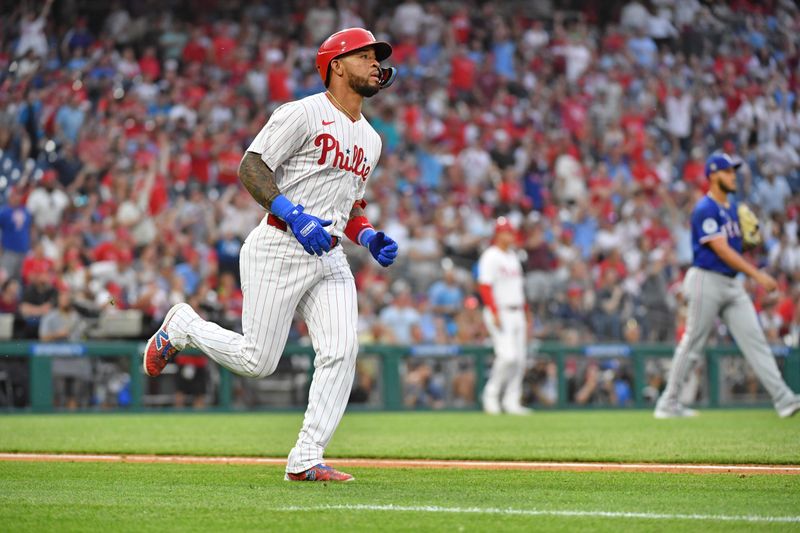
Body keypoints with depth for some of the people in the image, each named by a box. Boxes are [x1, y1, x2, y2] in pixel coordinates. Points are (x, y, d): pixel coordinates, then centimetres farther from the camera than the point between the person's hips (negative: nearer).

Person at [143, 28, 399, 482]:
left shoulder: (371, 139, 19)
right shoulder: (304, 113, -6)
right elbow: (251, 169, -11)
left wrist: (371, 238, 8)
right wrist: (295, 215, -23)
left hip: (330, 258, 7)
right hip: (279, 250, -7)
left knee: (341, 352, -11)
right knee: (257, 360, -6)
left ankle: (306, 460, -6)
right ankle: (183, 327, 22)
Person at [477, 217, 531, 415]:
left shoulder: (513, 257, 19)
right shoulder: (490, 257, -7)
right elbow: (484, 286, -15)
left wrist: (524, 313, 18)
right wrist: (495, 313, -22)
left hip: (517, 314, 8)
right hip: (500, 312, -8)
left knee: (519, 359, 4)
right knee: (507, 356, -18)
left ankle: (512, 401, 9)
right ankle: (491, 395, -4)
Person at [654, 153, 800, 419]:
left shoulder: (732, 207, 15)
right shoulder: (705, 209, -13)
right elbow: (721, 250, -20)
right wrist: (757, 275, -22)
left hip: (731, 283, 8)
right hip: (707, 281, -8)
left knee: (754, 338, 0)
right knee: (692, 344, -1)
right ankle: (668, 404, 9)